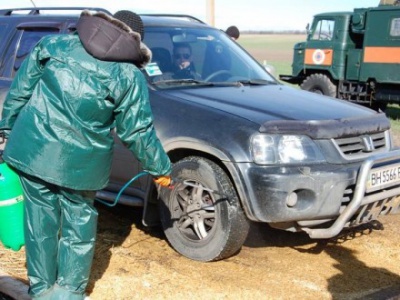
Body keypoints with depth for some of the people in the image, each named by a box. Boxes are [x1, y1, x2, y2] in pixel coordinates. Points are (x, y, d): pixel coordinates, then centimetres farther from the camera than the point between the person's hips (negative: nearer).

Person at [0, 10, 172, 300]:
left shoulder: (54, 44, 6)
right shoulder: (129, 76, -1)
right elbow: (138, 131, -1)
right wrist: (161, 168, 11)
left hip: (31, 150, 3)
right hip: (80, 163, -2)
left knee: (40, 222, 14)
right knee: (78, 226, 16)